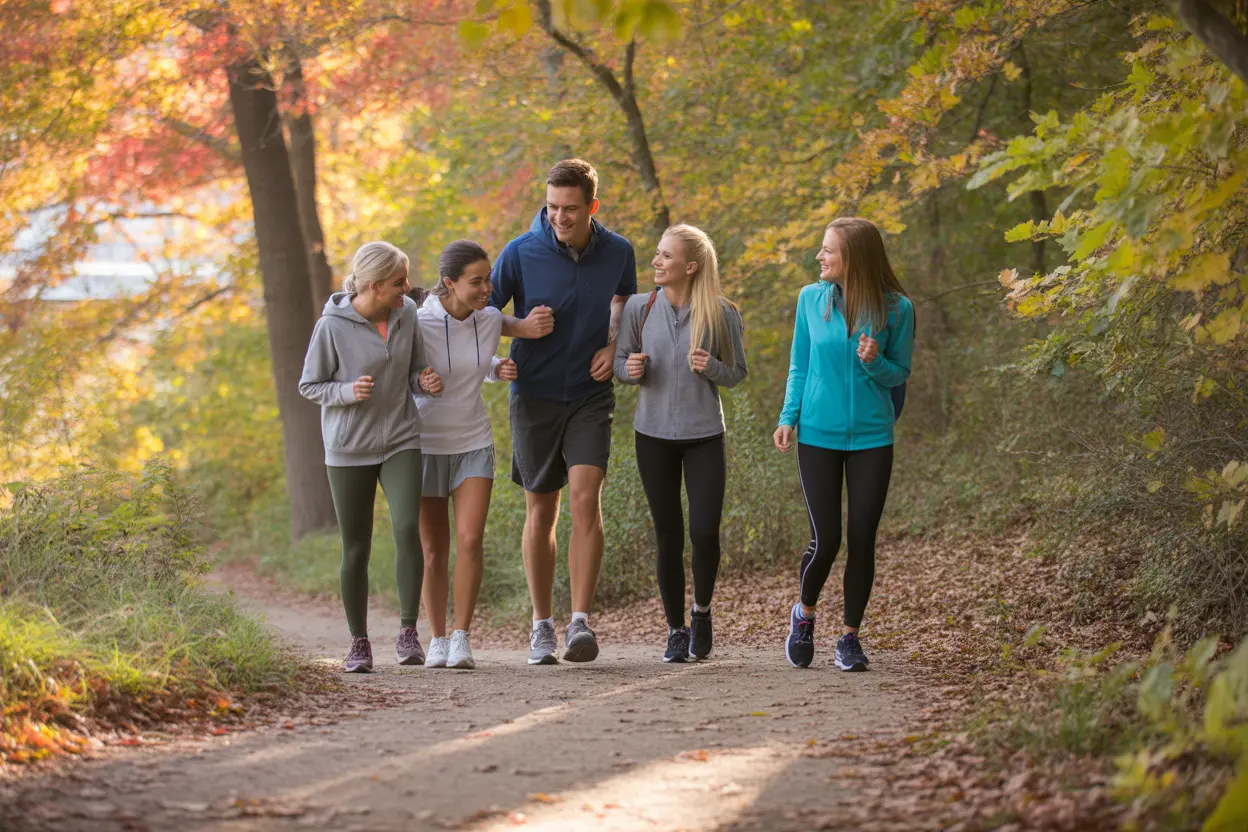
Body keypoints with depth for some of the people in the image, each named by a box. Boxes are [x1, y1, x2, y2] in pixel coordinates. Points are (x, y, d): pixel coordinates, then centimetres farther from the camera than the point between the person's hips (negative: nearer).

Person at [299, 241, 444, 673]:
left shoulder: (407, 313, -3)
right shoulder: (332, 326, -14)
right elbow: (309, 385, -4)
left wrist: (425, 382, -11)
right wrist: (348, 392, -22)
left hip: (401, 442, 2)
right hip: (349, 448, -2)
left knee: (408, 528, -18)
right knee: (356, 548, 5)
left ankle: (408, 632, -10)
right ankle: (359, 642, 19)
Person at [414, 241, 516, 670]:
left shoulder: (491, 320, -8)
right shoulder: (417, 325, -20)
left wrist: (499, 370, -7)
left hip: (474, 444, 2)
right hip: (425, 445, -2)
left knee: (470, 541, -12)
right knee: (434, 551, 4)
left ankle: (461, 637, -3)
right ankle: (438, 639, 18)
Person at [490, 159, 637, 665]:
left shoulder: (618, 253, -3)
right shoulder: (521, 253, -9)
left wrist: (613, 346, -2)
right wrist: (522, 327, -18)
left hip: (590, 396, 0)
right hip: (535, 395, 0)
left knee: (585, 500, -16)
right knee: (541, 510, 6)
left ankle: (581, 623, -17)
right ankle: (542, 625, 18)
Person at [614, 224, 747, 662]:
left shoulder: (720, 313, -5)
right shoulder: (639, 308, -1)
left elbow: (738, 373, 3)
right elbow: (620, 361, 9)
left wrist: (711, 368, -17)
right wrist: (631, 370, -14)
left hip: (704, 434, -1)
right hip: (654, 433, 1)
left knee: (705, 531, -9)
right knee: (668, 536, 5)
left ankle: (701, 610, 19)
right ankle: (676, 630, 19)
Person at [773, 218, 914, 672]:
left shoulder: (896, 308, -4)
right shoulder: (811, 298, 0)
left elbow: (900, 374, 4)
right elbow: (799, 366, 9)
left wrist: (874, 362, -17)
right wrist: (789, 417, -2)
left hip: (871, 438, 0)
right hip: (818, 434, 0)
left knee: (862, 539, 0)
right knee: (825, 539, -4)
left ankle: (850, 636, 15)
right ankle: (804, 613, 25)